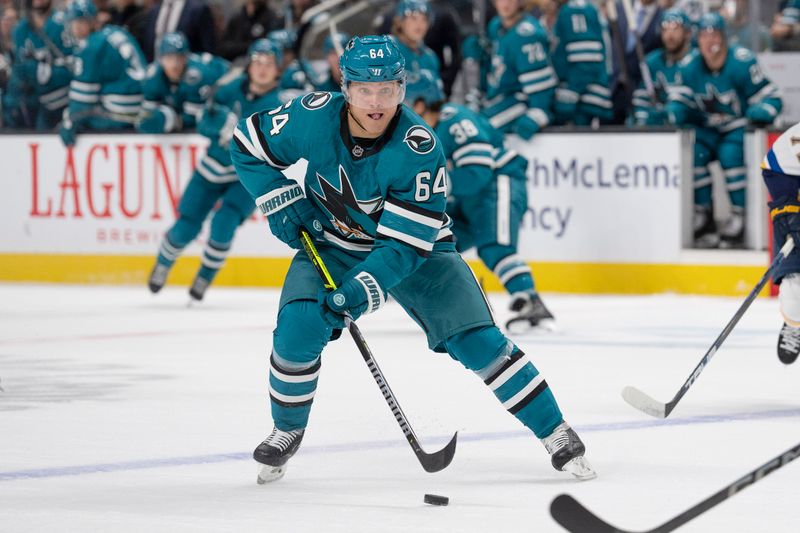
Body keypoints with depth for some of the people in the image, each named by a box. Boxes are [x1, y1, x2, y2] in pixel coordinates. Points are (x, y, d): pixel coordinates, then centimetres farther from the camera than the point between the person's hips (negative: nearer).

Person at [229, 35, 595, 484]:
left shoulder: (420, 149, -30)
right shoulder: (314, 117, -23)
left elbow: (407, 243, -30)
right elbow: (248, 144, -4)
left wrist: (361, 291, -41)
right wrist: (281, 201, -14)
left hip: (416, 246, -2)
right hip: (331, 243, 2)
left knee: (476, 340, -13)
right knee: (298, 329, -22)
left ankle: (556, 433, 0)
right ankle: (287, 431, 4)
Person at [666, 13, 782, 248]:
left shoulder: (742, 62, -18)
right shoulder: (689, 66, -4)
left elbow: (771, 98, -14)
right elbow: (678, 100, 3)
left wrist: (758, 114, -34)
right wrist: (677, 113, -20)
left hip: (739, 129, -4)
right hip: (708, 131, 4)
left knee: (731, 153, -32)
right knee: (692, 151, -24)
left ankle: (739, 216, -22)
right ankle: (703, 216, -12)